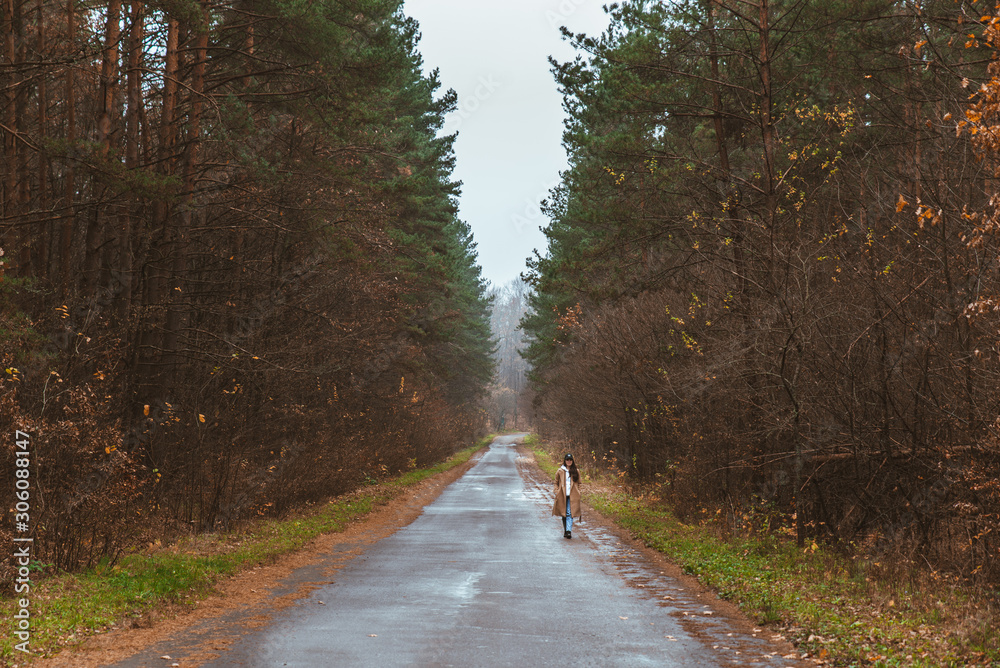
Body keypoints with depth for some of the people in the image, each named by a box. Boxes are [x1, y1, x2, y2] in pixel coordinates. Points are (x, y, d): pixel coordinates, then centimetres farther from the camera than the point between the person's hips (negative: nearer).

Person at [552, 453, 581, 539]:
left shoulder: (576, 471, 7)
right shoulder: (560, 471, 5)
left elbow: (578, 483, 13)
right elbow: (556, 483, 10)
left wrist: (578, 494, 4)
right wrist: (557, 492, -1)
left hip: (572, 496, -1)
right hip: (562, 496, 1)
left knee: (569, 513, -11)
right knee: (563, 513, 7)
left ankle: (569, 531, -18)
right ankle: (565, 531, 19)